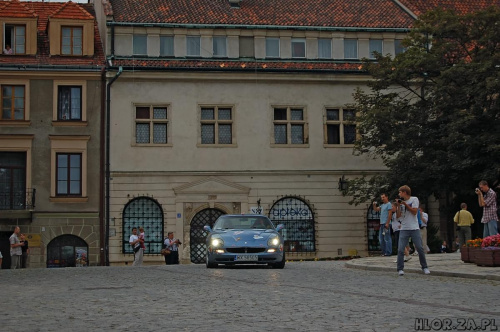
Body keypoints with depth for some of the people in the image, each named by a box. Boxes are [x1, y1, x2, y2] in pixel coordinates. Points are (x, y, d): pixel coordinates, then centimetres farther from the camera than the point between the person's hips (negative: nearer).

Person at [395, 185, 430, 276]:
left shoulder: (414, 199, 1)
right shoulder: (400, 201, 9)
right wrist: (398, 206, -7)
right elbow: (398, 215, 4)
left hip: (414, 228, -2)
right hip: (404, 229, 2)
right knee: (400, 249, -8)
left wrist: (405, 204, -9)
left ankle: (424, 267, 13)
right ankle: (400, 269, -3)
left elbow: (414, 211, -8)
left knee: (420, 248, -2)